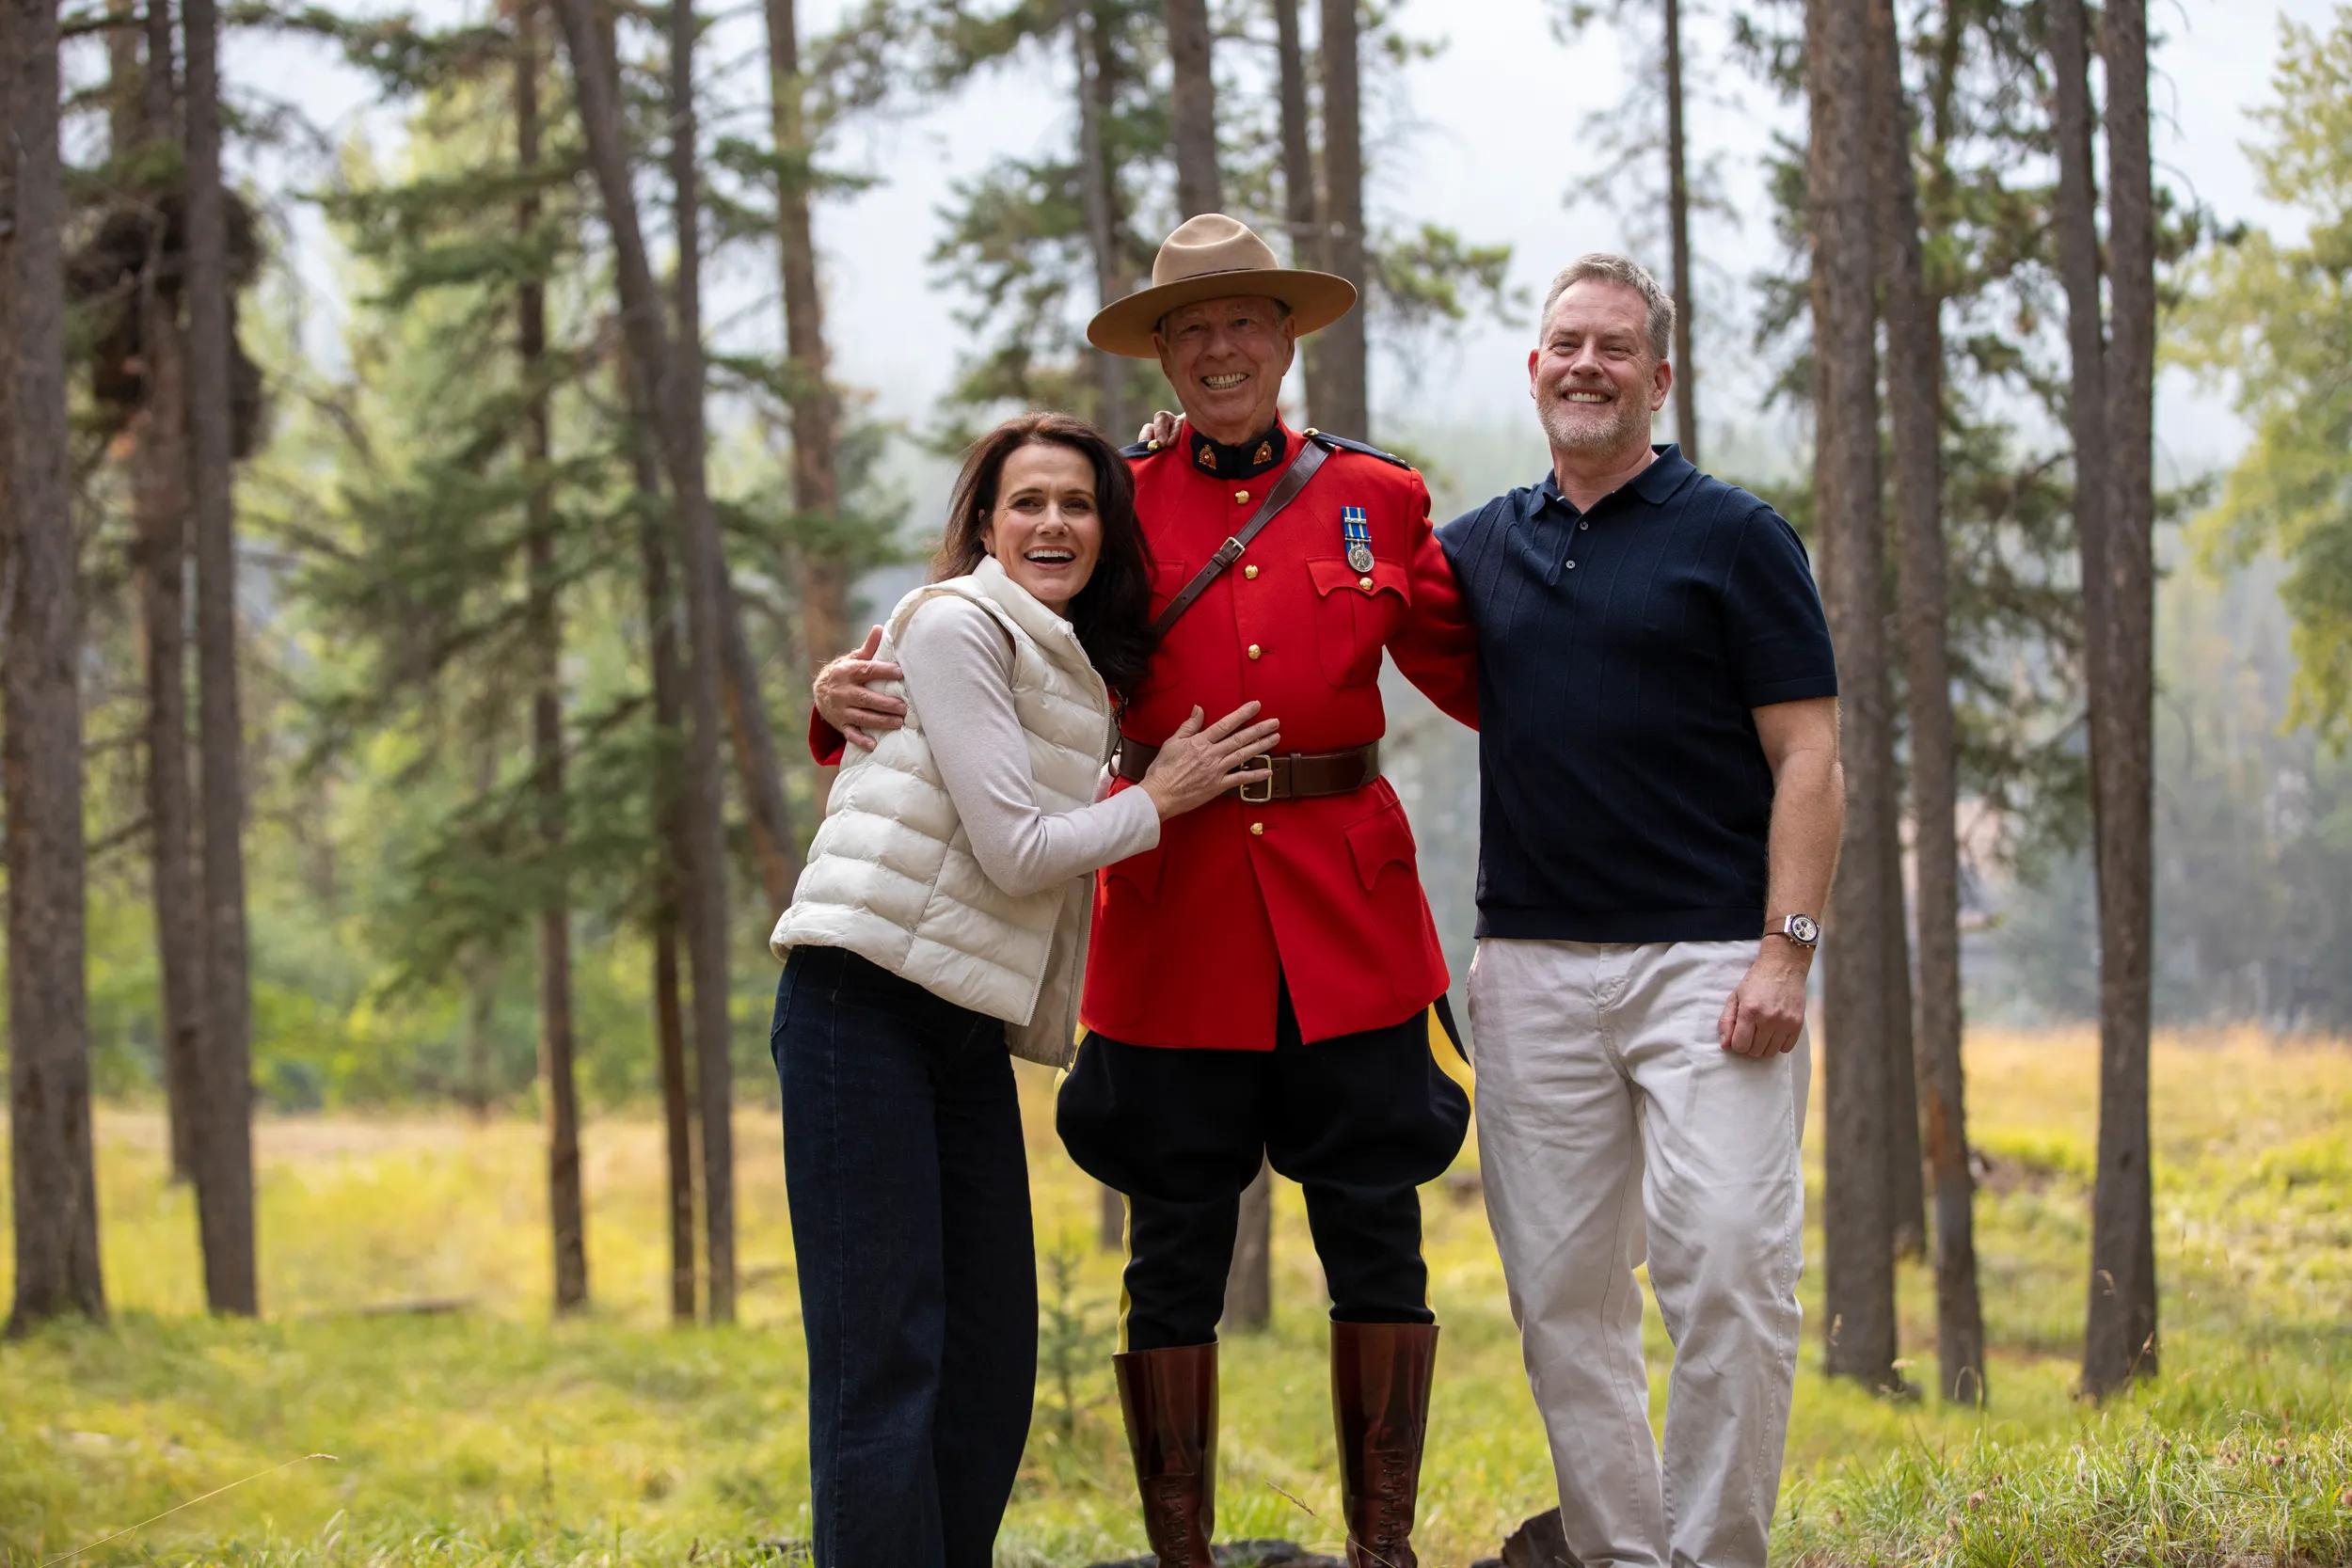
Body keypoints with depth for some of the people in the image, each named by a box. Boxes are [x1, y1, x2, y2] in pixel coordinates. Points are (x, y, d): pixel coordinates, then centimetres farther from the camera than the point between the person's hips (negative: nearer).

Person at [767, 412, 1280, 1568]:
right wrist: (1160, 801, -1)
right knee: (882, 1357, -11)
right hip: (864, 1007, -9)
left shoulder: (1083, 670, 19)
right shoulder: (955, 624, -8)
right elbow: (1017, 850, -12)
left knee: (991, 1359, 8)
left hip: (969, 1034, 9)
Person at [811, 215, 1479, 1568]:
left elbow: (1479, 676, 10)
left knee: (1376, 1232, 2)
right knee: (1175, 1251, 2)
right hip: (1175, 922, -1)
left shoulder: (1377, 499, 9)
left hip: (1345, 918, 1)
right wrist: (850, 687, -14)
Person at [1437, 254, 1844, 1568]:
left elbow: (1809, 759, -2)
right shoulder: (1483, 548, 14)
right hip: (1535, 967, 4)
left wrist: (1785, 949, -13)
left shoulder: (1734, 536, 2)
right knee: (1562, 1289, 4)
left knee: (1728, 1269, -13)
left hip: (1707, 960, -4)